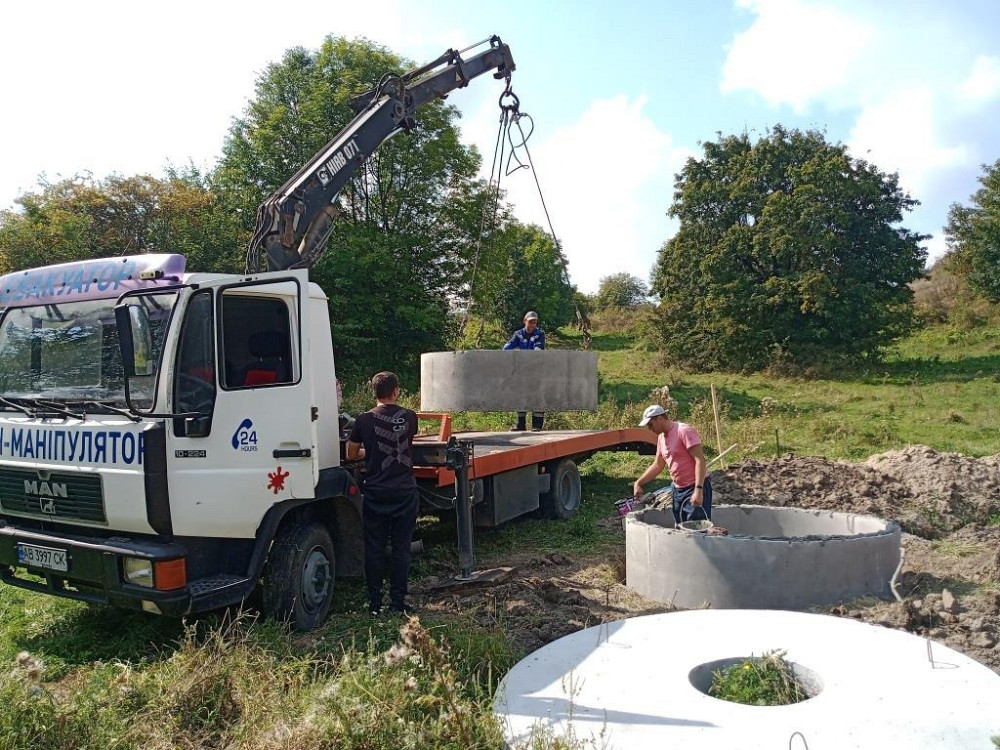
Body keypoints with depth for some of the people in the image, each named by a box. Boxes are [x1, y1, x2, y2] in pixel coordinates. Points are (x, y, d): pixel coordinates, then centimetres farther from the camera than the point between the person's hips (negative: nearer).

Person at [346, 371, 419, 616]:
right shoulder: (409, 417, -1)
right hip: (405, 492, 0)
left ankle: (375, 603, 13)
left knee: (374, 549, 8)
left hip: (375, 492, 0)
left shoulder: (364, 420, -4)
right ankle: (398, 602, 10)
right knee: (401, 549, 7)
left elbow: (351, 454, 6)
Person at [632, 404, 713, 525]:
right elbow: (657, 465, 20)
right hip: (678, 490, 9)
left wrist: (698, 489, -27)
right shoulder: (661, 437, 11)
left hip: (696, 489, -9)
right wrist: (639, 483, 10)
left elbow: (700, 460, -21)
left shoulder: (684, 431, -15)